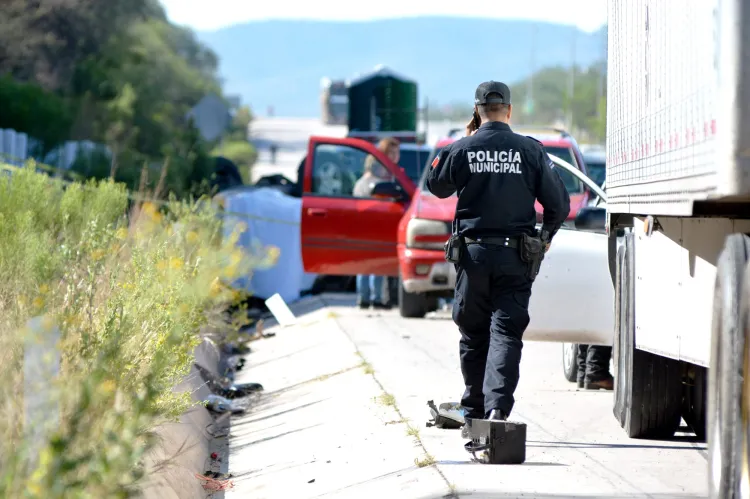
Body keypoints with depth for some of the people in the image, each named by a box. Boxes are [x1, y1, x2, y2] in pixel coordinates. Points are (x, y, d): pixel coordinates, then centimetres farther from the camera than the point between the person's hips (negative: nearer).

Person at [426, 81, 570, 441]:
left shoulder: (463, 150, -3)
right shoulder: (530, 150, -2)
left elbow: (437, 186, 15)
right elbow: (558, 202, 3)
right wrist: (546, 236, 21)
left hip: (473, 252, 1)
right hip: (514, 256, 0)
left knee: (473, 335, 12)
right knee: (506, 332, -3)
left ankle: (474, 411, 18)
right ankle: (498, 408, -19)